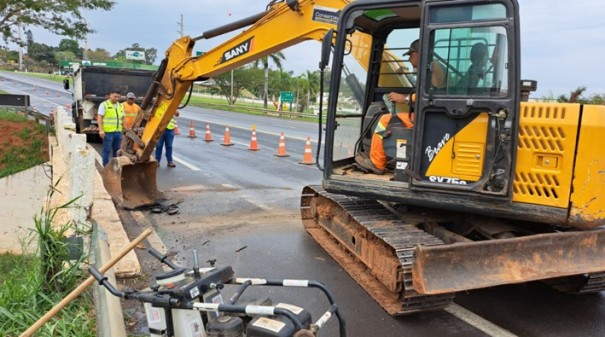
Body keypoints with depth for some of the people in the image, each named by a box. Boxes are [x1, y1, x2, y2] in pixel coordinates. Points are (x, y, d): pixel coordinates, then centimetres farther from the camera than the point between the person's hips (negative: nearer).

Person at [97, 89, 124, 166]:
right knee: (107, 150, -2)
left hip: (118, 132, 6)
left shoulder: (120, 106, 16)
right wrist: (101, 130, -16)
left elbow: (122, 118, 22)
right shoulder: (104, 105, -3)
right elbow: (99, 118, -8)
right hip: (108, 132, -6)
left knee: (117, 150, 10)